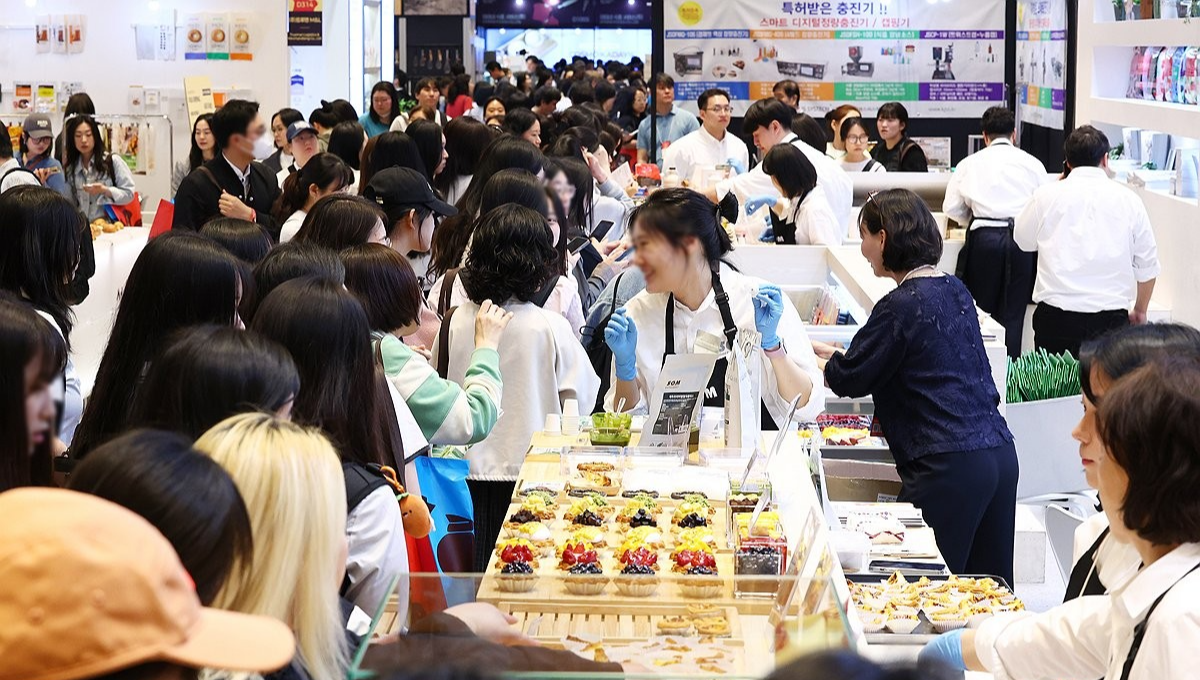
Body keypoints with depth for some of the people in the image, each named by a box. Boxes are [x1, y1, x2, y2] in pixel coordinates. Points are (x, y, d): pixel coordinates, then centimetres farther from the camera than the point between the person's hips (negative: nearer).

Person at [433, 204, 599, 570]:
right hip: (531, 469, -2)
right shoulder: (550, 327, -11)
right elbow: (583, 393, -2)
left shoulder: (454, 321, -3)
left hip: (467, 470, 3)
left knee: (471, 578, 9)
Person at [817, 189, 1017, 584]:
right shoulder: (955, 291, 13)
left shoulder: (902, 306, -11)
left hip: (949, 468, -8)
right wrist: (832, 353, 28)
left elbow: (847, 379, -2)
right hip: (1000, 454, 8)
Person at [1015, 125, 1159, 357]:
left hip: (1056, 318, 0)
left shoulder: (1047, 196, 1)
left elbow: (1023, 240, 19)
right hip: (1110, 318, 0)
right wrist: (1140, 311, 24)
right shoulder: (1128, 199, 3)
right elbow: (1147, 266, 8)